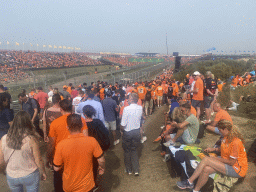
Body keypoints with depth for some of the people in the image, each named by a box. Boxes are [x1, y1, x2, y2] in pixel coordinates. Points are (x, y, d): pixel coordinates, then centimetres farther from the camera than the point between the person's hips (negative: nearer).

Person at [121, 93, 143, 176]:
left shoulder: (126, 109, -23)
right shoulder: (140, 108, -8)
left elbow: (123, 124, -18)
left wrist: (122, 128, -1)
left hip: (127, 132, -4)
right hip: (137, 131, 4)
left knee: (127, 151, 16)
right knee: (134, 150, 20)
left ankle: (129, 169, 29)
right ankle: (136, 170, 23)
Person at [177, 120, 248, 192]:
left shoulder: (235, 142, -26)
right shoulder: (227, 137, 3)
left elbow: (231, 162, -21)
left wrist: (216, 159, -11)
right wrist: (213, 149, 6)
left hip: (237, 169, -8)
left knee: (206, 159, -23)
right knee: (206, 169, -20)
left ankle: (189, 182, -9)